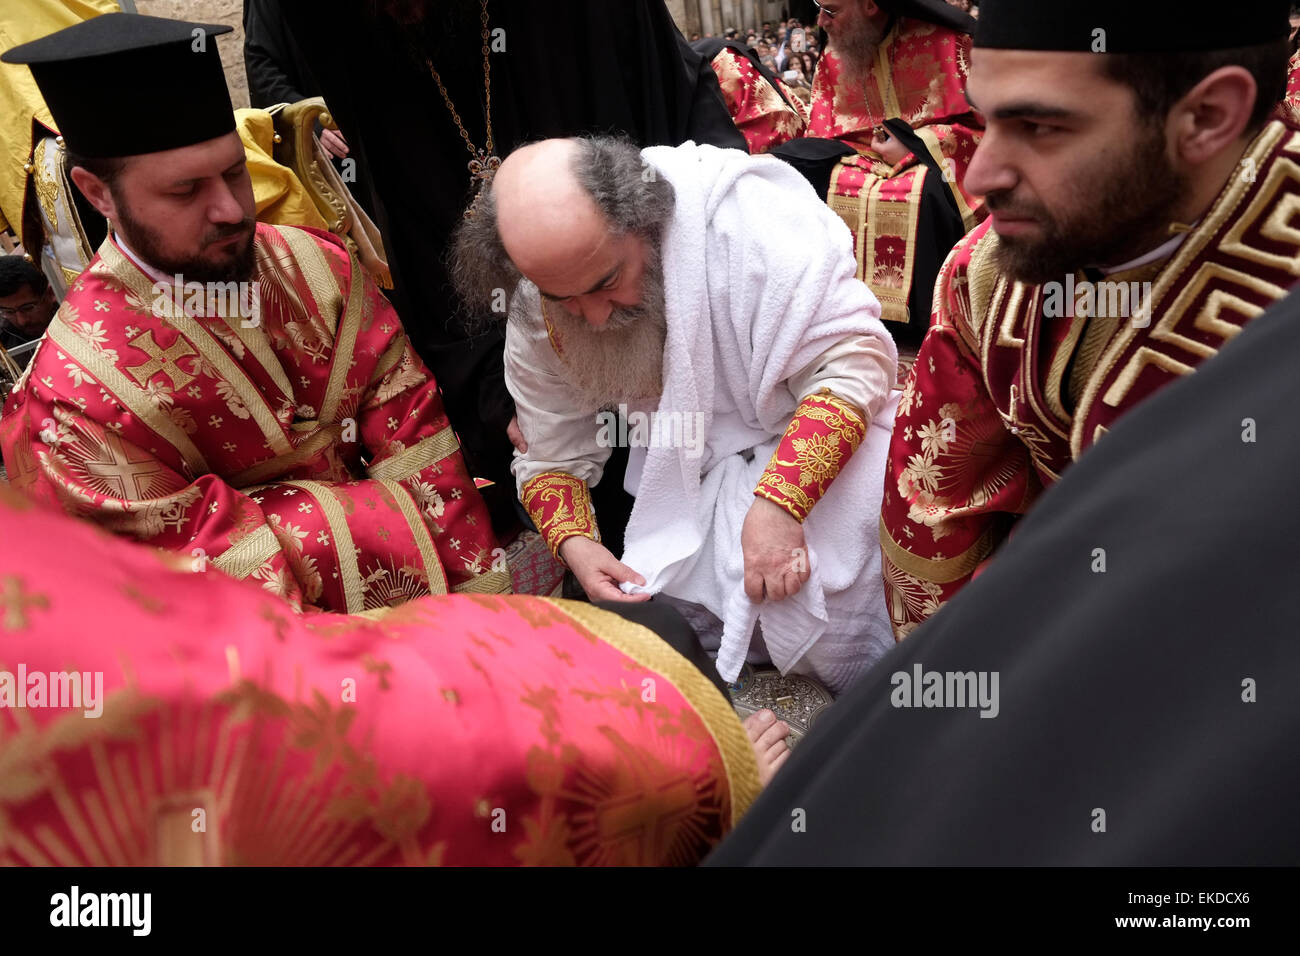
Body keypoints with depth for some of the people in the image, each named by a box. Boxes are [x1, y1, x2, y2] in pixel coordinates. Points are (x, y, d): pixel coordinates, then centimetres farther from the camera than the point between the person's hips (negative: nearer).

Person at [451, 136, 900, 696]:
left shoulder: (741, 217, -28)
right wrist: (575, 544, -17)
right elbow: (551, 457, 4)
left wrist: (780, 502, -36)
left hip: (813, 449, -4)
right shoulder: (535, 314, -10)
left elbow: (853, 357, -27)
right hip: (684, 478, 5)